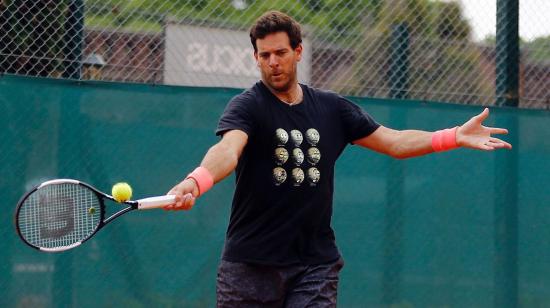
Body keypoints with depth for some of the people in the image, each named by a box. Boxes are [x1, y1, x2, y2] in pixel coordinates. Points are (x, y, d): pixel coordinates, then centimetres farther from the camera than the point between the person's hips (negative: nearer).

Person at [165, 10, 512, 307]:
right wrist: (196, 181, -49)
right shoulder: (247, 106, -7)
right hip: (250, 262, -2)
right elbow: (228, 150, -27)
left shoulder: (333, 108, 9)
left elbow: (395, 141, 12)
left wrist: (455, 136, -1)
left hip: (315, 264, 3)